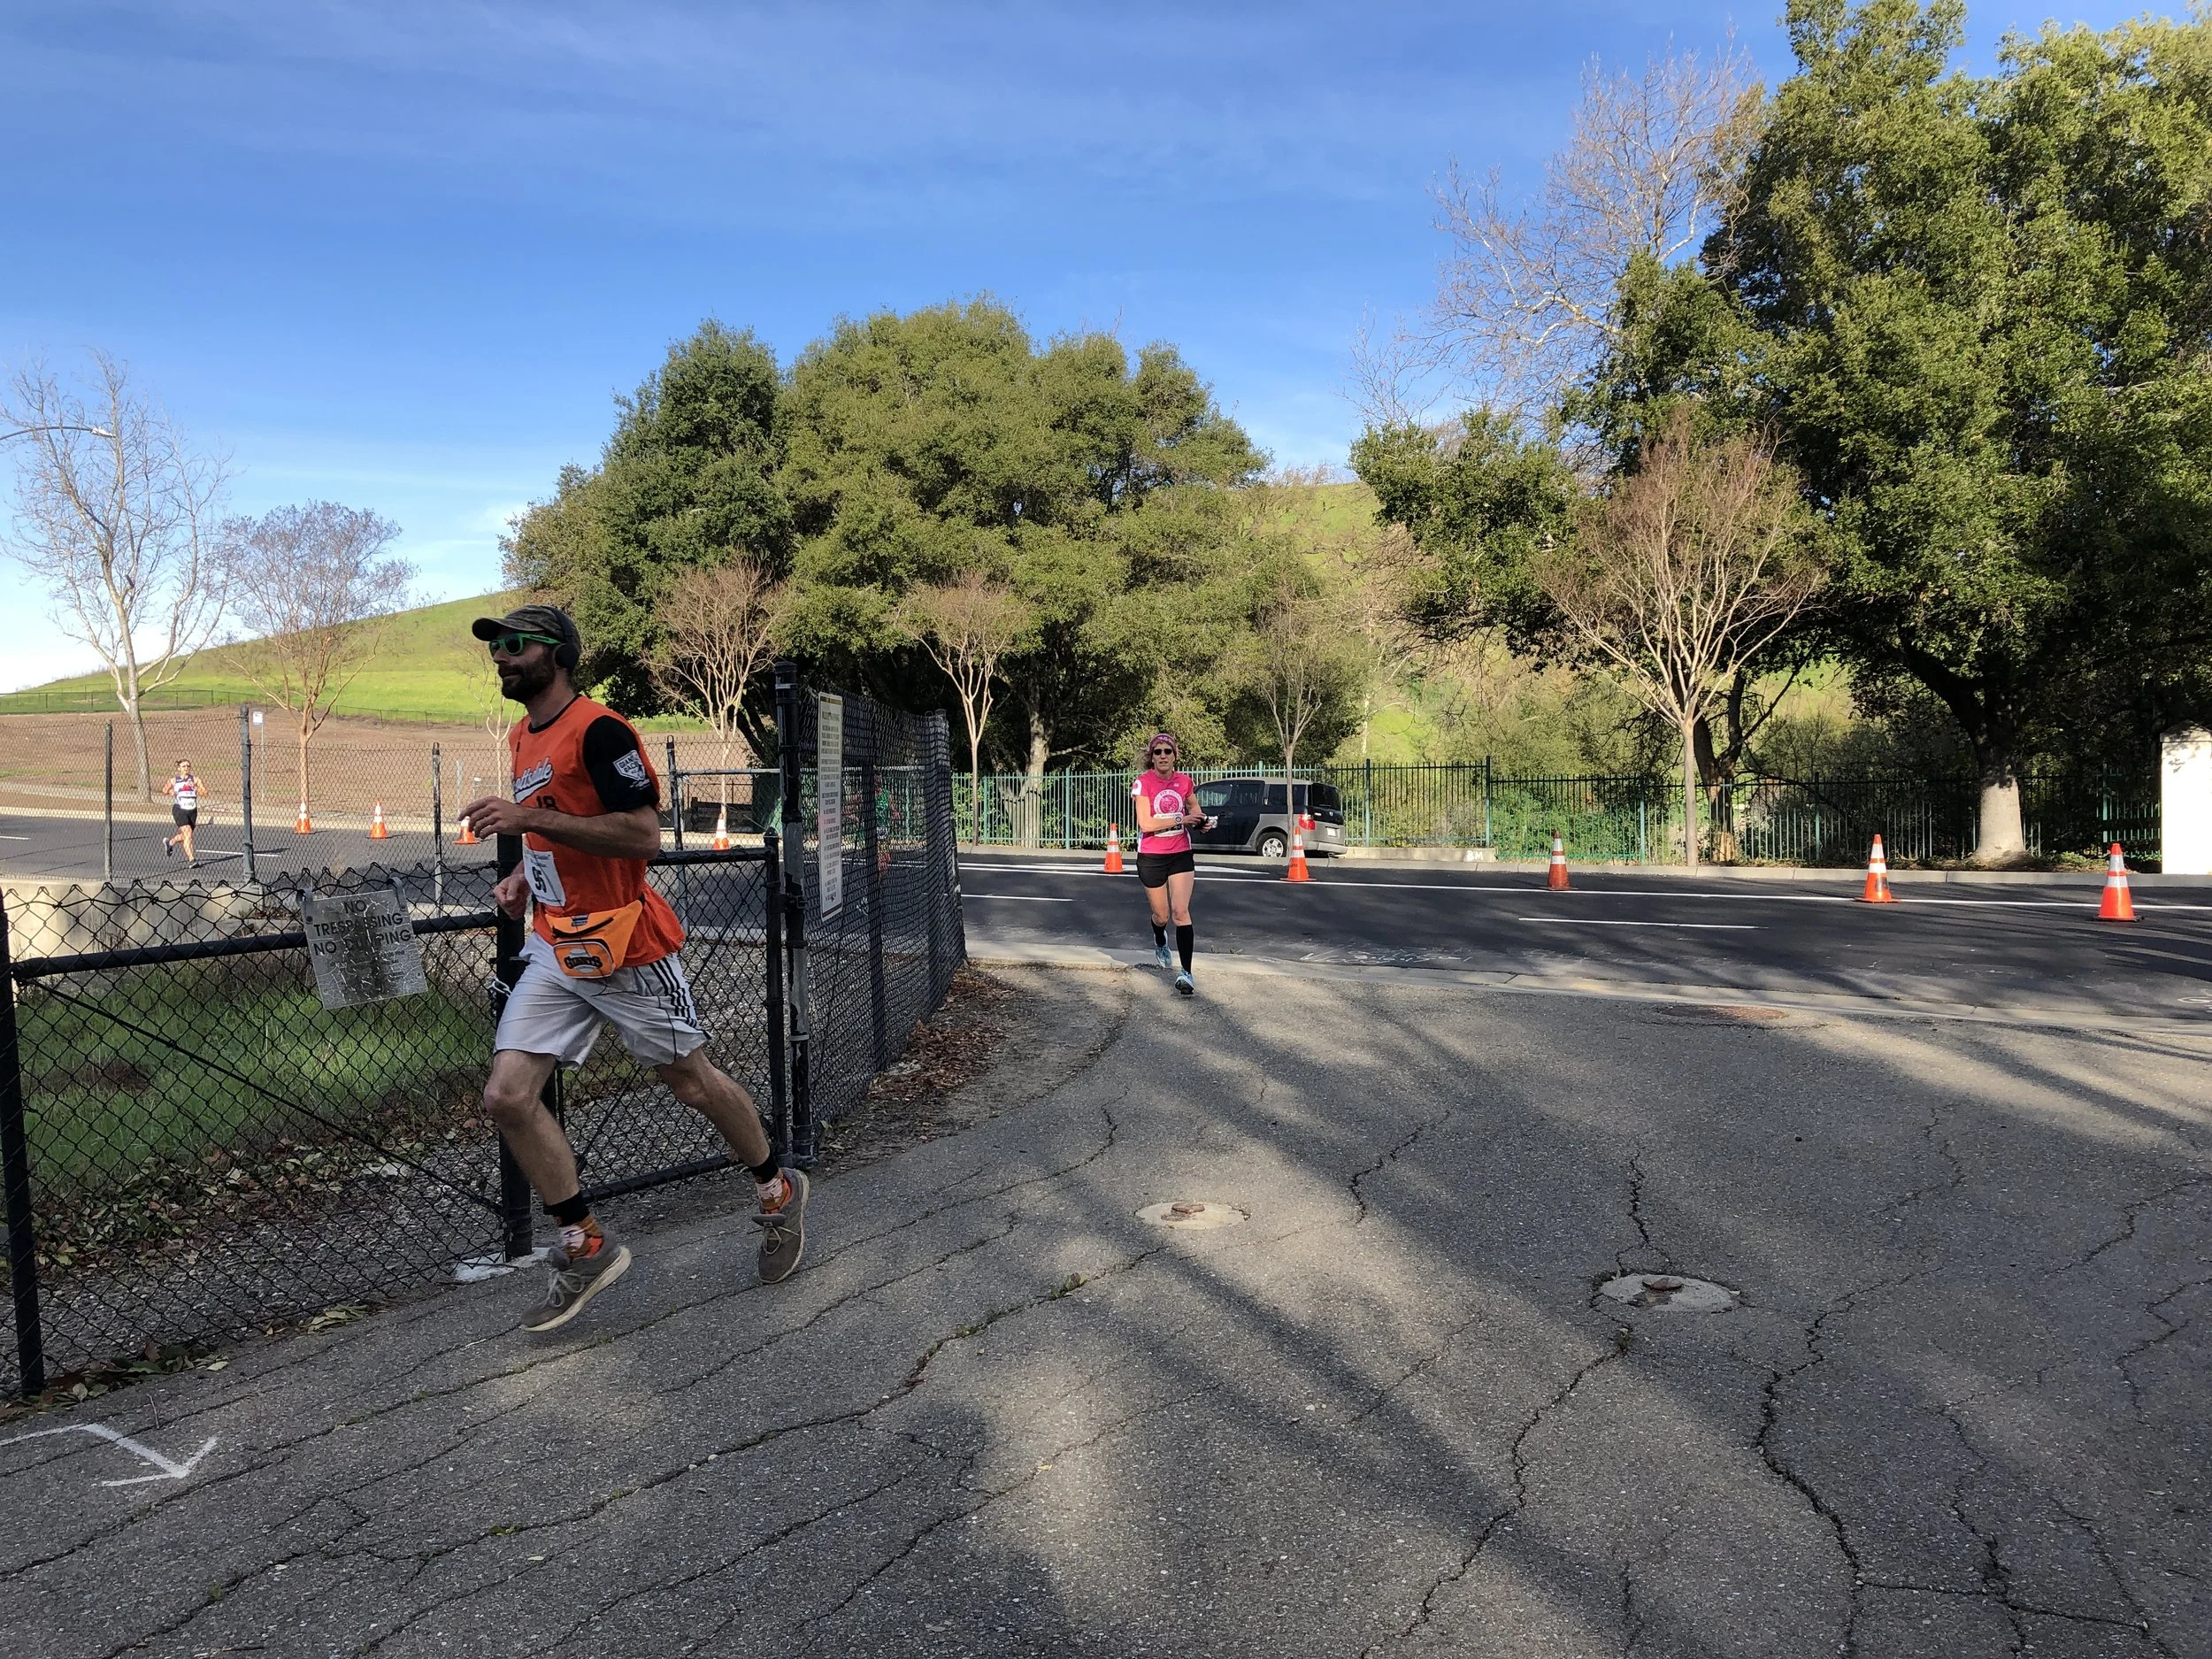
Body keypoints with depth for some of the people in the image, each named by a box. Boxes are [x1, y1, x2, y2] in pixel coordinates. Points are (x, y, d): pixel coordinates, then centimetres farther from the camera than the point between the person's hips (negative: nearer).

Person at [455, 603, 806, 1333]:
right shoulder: (523, 737, 14)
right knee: (508, 1096, -3)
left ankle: (778, 1192, 30)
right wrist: (525, 875, 10)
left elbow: (643, 835, -24)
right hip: (555, 950, 8)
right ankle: (586, 1249, 10)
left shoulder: (599, 730, -15)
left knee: (692, 1083, 6)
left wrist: (530, 818, -26)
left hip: (625, 945, -8)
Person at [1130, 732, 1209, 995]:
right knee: (1161, 915, 11)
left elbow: (1193, 807, 22)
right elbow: (1145, 823, -19)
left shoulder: (1184, 780, 1)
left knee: (1181, 911, -12)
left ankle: (1186, 972, -12)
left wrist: (1200, 819, 1)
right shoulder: (1144, 782, -11)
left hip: (1181, 855, 2)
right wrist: (1180, 819, -20)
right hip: (1151, 858, -2)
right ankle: (1160, 943, 48)